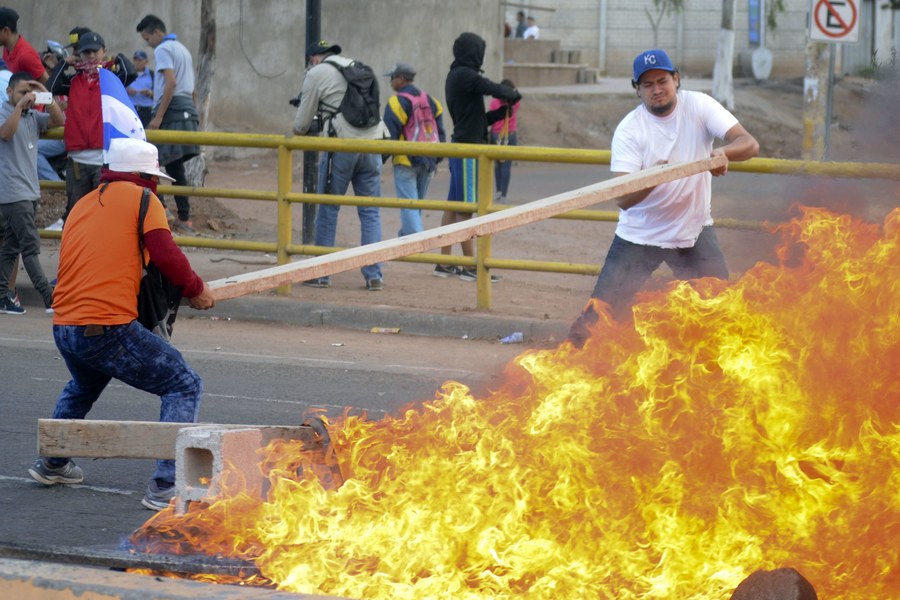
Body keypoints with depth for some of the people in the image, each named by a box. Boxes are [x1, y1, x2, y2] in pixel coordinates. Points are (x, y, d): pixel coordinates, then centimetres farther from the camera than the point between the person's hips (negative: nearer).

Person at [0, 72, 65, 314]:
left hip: (30, 192, 8)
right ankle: (50, 299, -15)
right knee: (31, 245, -11)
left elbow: (59, 121, 5)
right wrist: (20, 105, -28)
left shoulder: (32, 116, 14)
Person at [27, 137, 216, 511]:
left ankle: (52, 464, 46)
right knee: (184, 386, 1)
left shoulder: (82, 205, 20)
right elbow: (166, 255, -9)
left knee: (84, 384, 39)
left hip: (64, 329, 7)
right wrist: (196, 290, 7)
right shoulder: (142, 198, 1)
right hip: (109, 329, -7)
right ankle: (164, 487, -10)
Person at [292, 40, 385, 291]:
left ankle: (320, 274, 10)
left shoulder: (316, 74, 1)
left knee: (328, 210, 6)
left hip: (342, 147, -5)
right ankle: (374, 276, 3)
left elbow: (302, 123, 4)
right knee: (370, 212, 7)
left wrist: (299, 132, 28)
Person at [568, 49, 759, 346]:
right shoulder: (629, 129, -15)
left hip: (694, 232, 2)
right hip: (639, 235, -2)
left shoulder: (698, 106, -9)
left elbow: (750, 144, -19)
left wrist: (723, 151, -41)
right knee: (598, 315, -6)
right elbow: (622, 198, -24)